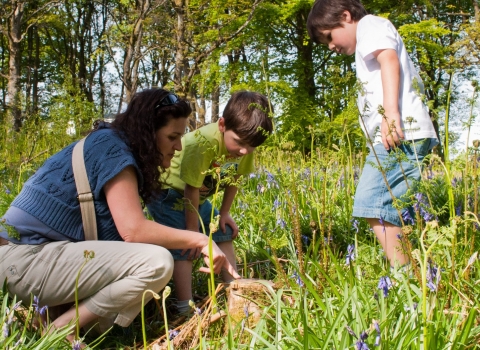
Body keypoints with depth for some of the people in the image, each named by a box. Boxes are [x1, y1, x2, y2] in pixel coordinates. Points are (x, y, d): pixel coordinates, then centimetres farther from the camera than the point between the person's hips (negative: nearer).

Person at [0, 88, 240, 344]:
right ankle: (59, 330, -9)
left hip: (51, 250, 10)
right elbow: (133, 230, -22)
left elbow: (131, 226, 10)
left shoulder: (121, 149, 14)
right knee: (157, 263, -21)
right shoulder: (112, 147, -14)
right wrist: (199, 241, -14)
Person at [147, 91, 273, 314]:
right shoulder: (203, 142, -38)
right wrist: (193, 230, -20)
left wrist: (224, 213, 1)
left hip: (199, 197, 8)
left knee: (224, 234, 8)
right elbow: (191, 189, -30)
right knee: (183, 246, -17)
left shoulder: (244, 143, -16)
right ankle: (185, 308, -13)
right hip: (167, 193, -7)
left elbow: (233, 179, 1)